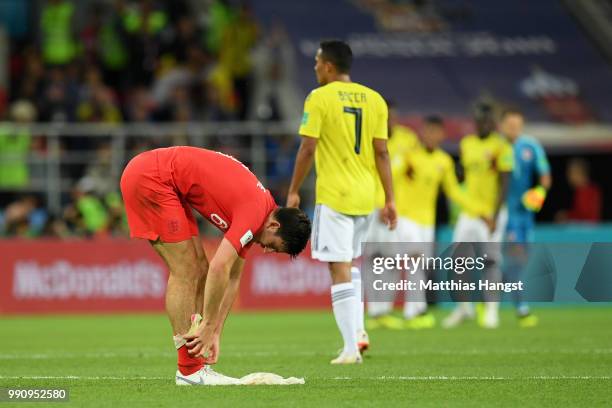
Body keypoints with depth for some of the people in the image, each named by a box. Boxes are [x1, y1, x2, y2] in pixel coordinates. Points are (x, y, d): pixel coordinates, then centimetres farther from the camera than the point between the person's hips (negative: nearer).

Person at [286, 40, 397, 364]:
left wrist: (293, 191, -2)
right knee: (352, 262, 25)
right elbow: (381, 152, 5)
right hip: (366, 196, 6)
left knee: (340, 269, -4)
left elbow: (307, 149, -11)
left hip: (334, 195, -6)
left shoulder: (319, 98, -8)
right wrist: (390, 200, 7)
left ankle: (351, 347, -8)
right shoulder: (374, 99, 6)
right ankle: (358, 330, 14)